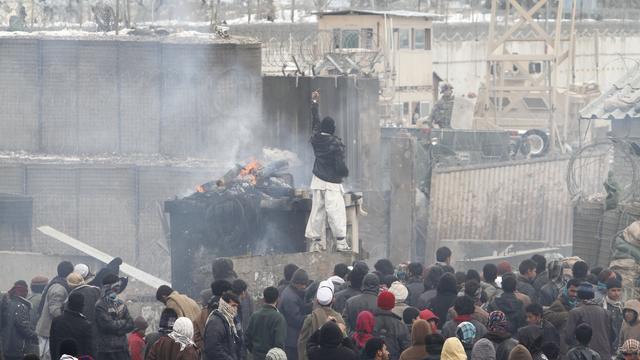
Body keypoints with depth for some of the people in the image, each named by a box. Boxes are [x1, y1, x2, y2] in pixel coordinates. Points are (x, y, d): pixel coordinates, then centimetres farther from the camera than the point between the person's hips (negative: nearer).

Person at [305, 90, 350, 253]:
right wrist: (345, 173, 6)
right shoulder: (336, 143, -14)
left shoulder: (316, 139, 2)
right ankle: (341, 242, -12)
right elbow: (340, 165, -17)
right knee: (336, 212, -8)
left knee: (317, 211, 8)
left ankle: (315, 242, 8)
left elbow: (315, 123, 20)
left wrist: (314, 104, 31)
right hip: (332, 184, -6)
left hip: (317, 181, 6)